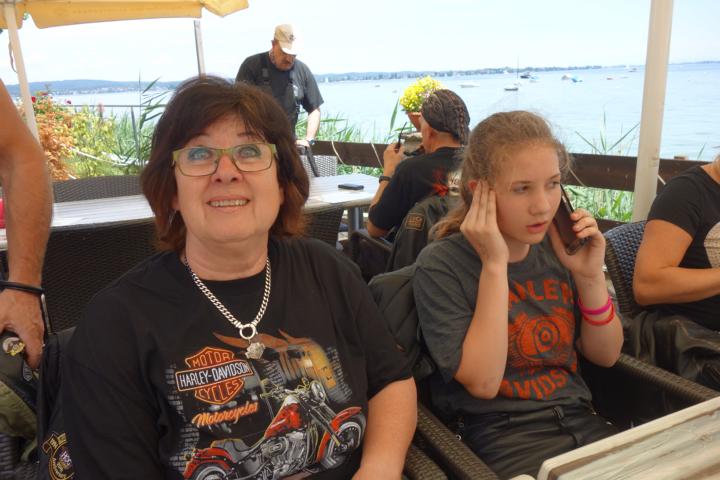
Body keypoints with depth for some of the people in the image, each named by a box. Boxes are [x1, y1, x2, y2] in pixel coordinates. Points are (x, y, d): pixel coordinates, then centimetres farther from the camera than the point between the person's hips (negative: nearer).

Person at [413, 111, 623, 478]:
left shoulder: (557, 247, 1)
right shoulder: (440, 266, -13)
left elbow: (605, 355, 6)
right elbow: (482, 382, -20)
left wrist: (590, 276, -10)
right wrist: (494, 264, -22)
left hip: (581, 421, 5)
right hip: (501, 436, -4)